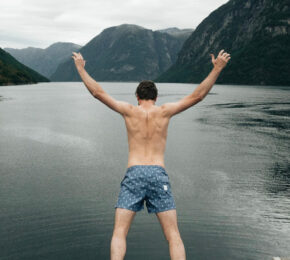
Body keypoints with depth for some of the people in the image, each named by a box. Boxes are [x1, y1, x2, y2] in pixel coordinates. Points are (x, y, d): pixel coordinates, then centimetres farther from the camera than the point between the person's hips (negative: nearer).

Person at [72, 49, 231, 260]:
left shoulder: (130, 111, 8)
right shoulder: (164, 111, 8)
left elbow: (98, 92, 11)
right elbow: (197, 96, 7)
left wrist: (81, 68, 22)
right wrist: (217, 68, 13)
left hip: (134, 173, 0)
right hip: (159, 174, 0)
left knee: (119, 233, 3)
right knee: (173, 236, 5)